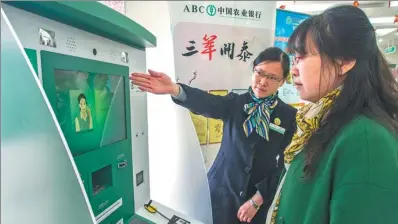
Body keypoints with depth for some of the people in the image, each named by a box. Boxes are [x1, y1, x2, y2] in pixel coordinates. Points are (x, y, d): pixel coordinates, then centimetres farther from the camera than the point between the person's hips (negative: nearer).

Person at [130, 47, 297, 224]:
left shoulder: (289, 116, -6)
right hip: (222, 192, 0)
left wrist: (257, 200, -7)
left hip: (258, 199, 0)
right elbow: (206, 102, -27)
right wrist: (174, 89, -46)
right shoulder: (235, 103, -6)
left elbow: (284, 164, -5)